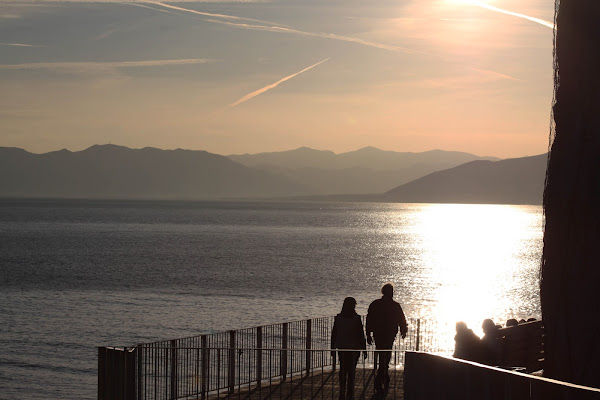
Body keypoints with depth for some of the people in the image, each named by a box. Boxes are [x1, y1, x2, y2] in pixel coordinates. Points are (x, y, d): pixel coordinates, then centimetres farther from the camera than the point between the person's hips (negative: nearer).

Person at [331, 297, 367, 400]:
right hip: (354, 348, -2)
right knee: (351, 370, 6)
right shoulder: (357, 318, -12)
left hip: (341, 348, 2)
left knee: (343, 369, 13)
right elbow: (361, 335, -9)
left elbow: (333, 334, 1)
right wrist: (364, 349, -1)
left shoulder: (338, 318, -4)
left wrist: (333, 348, 11)